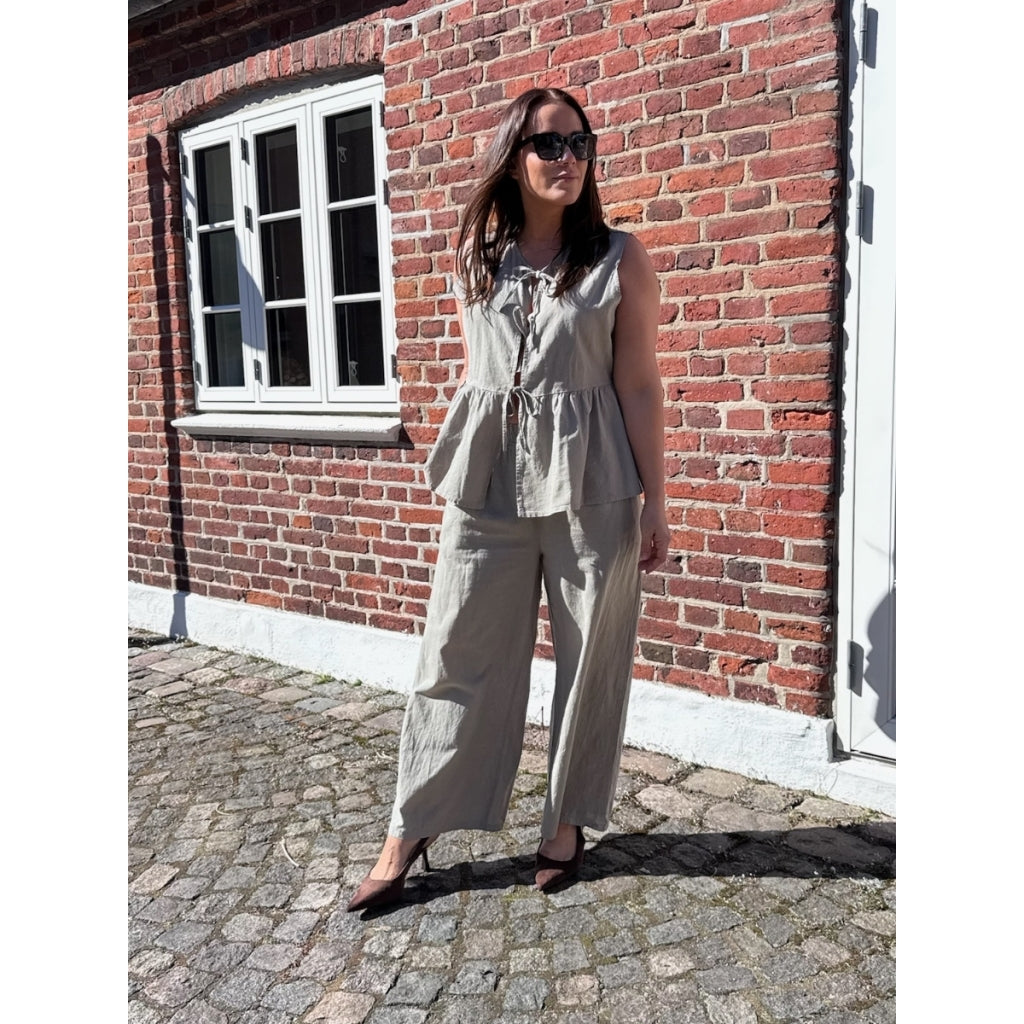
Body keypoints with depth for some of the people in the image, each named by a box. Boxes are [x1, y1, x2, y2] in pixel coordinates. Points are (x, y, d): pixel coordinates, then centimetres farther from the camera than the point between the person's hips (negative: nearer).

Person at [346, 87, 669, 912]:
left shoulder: (620, 259, 0)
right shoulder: (474, 259, 9)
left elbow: (641, 386, -2)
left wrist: (655, 500, -4)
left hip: (589, 487, -2)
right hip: (487, 486, 2)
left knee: (588, 658, 7)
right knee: (458, 655, 5)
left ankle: (567, 822, 26)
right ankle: (411, 830, 18)